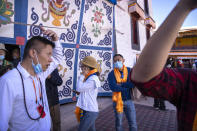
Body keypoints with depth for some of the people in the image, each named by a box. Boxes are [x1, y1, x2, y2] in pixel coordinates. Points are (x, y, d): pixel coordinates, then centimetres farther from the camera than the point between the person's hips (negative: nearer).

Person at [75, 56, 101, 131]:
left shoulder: (93, 79, -21)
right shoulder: (89, 78, 8)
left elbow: (79, 88, -22)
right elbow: (80, 90, 13)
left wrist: (82, 75, -16)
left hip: (90, 112, -9)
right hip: (88, 110, 9)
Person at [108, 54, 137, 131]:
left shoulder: (130, 71, 0)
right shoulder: (111, 74, -5)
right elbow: (113, 87, -19)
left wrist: (121, 84, -21)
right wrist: (128, 86, -19)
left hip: (129, 100, 1)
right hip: (117, 101, 0)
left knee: (133, 124, 9)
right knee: (119, 123, 16)